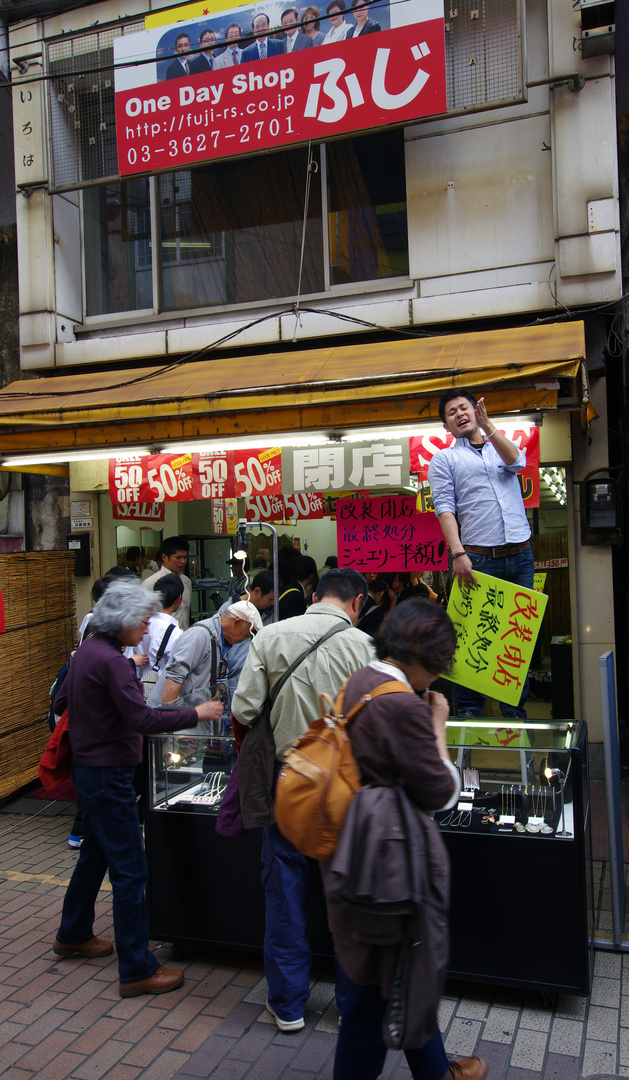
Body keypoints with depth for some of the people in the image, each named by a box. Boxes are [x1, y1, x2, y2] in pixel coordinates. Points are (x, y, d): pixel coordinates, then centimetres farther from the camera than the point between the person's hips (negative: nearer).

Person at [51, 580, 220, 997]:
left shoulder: (89, 650, 7)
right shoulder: (111, 660, -23)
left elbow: (63, 698, 20)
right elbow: (143, 719, -28)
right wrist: (196, 714, -20)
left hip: (88, 767, 10)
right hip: (109, 774, -10)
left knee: (95, 852, 25)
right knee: (130, 869, -3)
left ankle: (73, 935, 42)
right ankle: (137, 970, 7)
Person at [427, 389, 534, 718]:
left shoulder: (501, 446, 19)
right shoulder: (444, 459, 8)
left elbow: (517, 462, -6)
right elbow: (444, 508, -5)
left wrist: (487, 424, -14)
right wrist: (458, 553, -18)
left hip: (521, 555, 4)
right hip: (480, 559, -3)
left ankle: (514, 712, 17)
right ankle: (469, 712, 7)